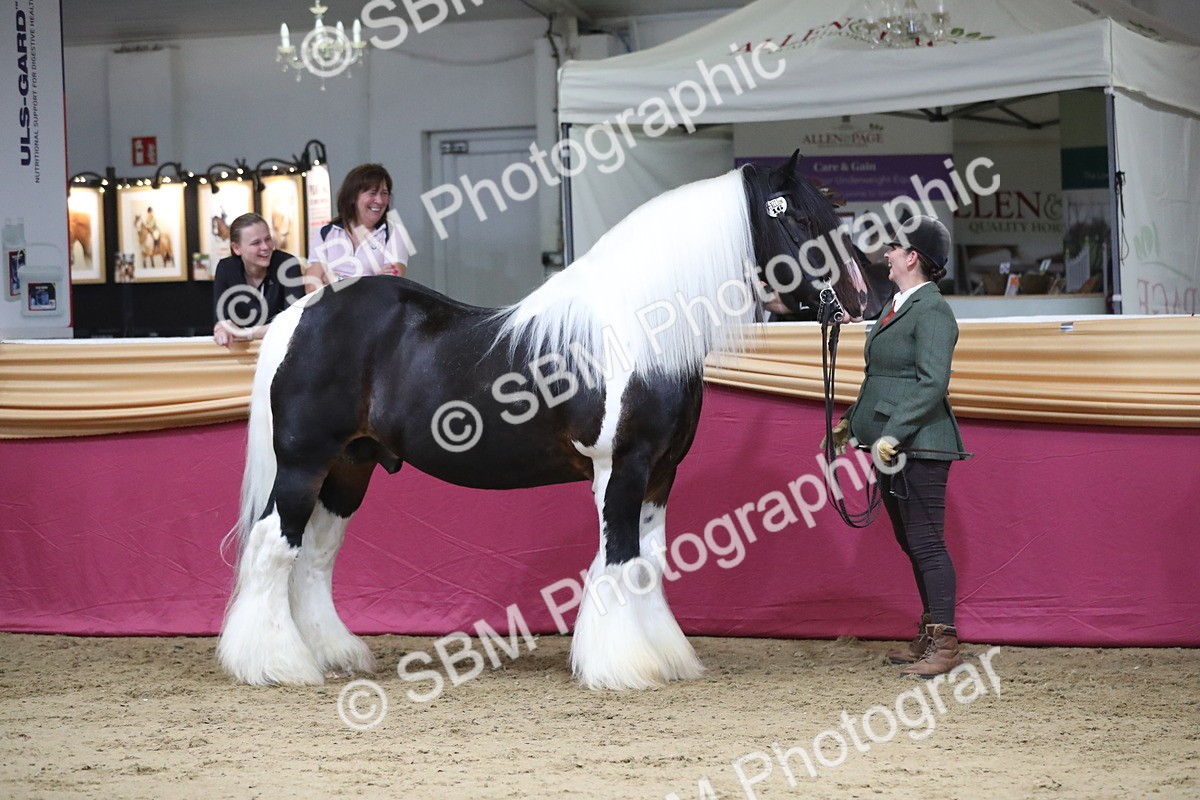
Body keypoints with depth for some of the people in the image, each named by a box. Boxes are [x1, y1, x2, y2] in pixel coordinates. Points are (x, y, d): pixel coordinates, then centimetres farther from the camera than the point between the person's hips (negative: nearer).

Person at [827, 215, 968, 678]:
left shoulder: (931, 311, -14)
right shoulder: (896, 306, 16)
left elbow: (932, 383, -22)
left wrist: (894, 433, -25)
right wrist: (853, 423, 24)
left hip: (919, 445, -10)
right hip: (891, 444, 10)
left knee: (926, 542, -7)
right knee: (910, 543, 14)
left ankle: (945, 644, -4)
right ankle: (929, 636, 22)